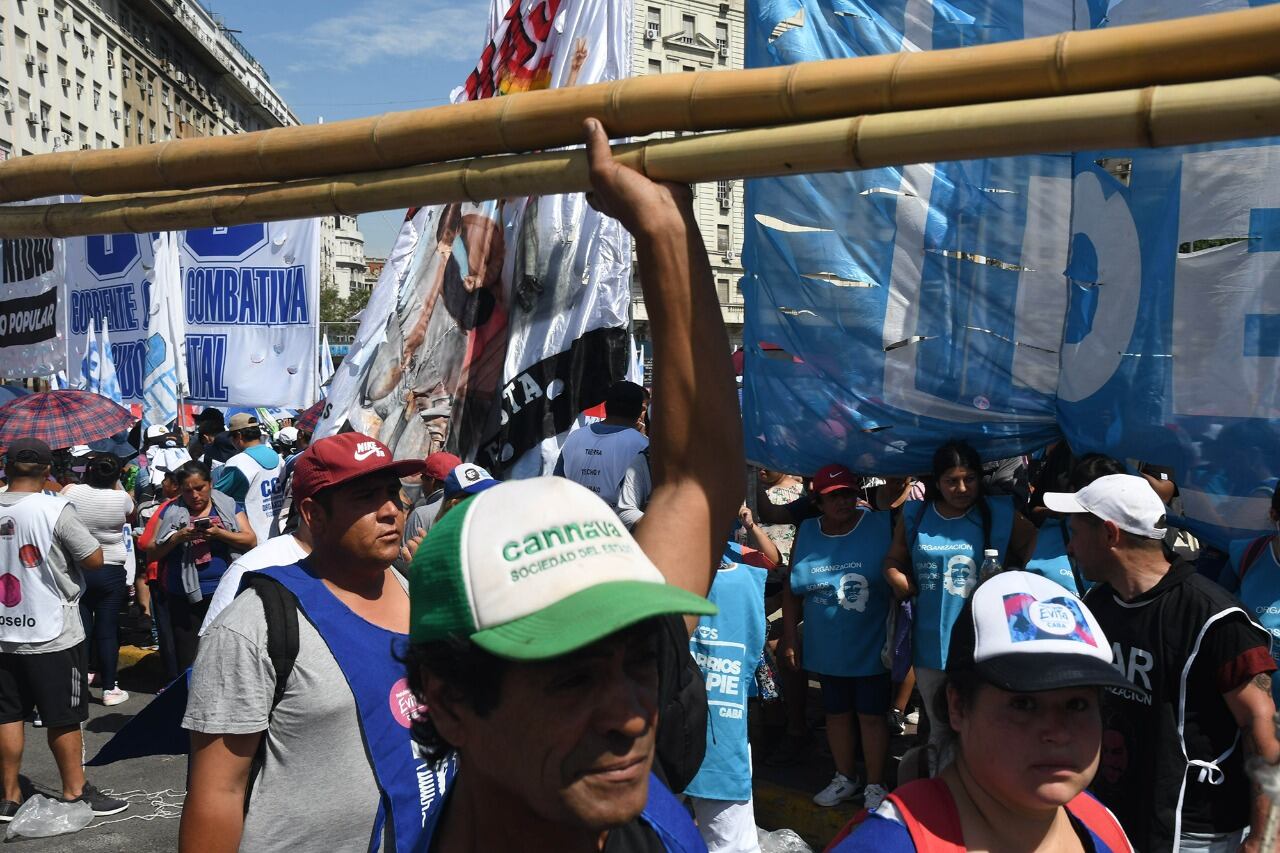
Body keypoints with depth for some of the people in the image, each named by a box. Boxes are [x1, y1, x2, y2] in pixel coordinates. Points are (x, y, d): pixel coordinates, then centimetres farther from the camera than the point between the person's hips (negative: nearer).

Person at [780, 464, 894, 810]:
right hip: (828, 649, 4)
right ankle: (845, 779, 34)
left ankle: (875, 785, 22)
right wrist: (789, 638, 5)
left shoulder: (883, 527, -9)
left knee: (871, 715, 6)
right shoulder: (805, 533, 0)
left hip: (871, 648, -3)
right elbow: (792, 590, 6)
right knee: (836, 713, 16)